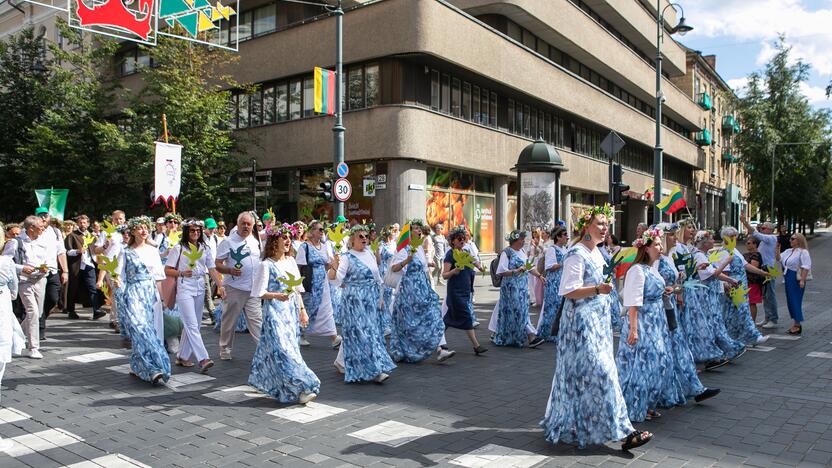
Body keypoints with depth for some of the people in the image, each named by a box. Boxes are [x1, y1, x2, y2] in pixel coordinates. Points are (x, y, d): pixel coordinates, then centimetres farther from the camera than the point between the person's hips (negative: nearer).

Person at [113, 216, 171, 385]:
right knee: (141, 329, -14)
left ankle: (137, 367, 18)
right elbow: (119, 274, -4)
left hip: (151, 294, 5)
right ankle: (152, 370, -18)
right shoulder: (126, 252, 0)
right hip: (134, 294, -5)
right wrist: (117, 282, -25)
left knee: (151, 330, 4)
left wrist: (159, 296, 9)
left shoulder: (153, 250, 11)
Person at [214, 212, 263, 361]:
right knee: (229, 320, 7)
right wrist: (230, 270, -24)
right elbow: (218, 265, -6)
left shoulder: (256, 241, 11)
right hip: (234, 288, -4)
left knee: (256, 319, 1)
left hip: (253, 289, 4)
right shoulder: (228, 242, -4)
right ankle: (225, 349, 22)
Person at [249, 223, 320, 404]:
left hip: (291, 311, 7)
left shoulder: (291, 261, 10)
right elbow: (259, 292, -10)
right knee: (283, 349, -10)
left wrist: (302, 310, 14)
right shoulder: (267, 265, -9)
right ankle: (300, 389, -10)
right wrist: (277, 296, -25)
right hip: (275, 311, -7)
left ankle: (265, 381, 27)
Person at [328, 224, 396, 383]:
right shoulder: (347, 257, -10)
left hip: (370, 300, 8)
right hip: (354, 300, -7)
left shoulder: (370, 254, 10)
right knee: (360, 333, -6)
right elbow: (334, 278, -21)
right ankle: (374, 370, -4)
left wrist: (380, 296, 24)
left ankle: (341, 362, 29)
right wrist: (334, 267, -41)